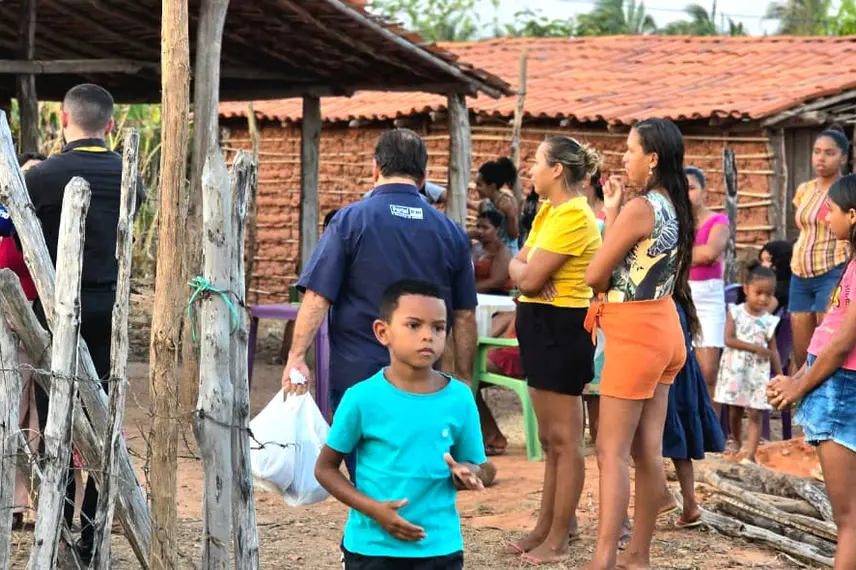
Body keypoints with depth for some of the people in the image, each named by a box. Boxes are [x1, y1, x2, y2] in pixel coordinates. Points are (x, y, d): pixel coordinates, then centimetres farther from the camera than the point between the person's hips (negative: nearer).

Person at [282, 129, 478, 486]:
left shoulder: (351, 221, -4)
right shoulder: (450, 232, 5)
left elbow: (317, 297, -11)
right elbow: (464, 316, 9)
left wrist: (297, 356, -10)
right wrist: (463, 381, 17)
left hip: (357, 375, -2)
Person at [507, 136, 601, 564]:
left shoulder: (573, 216, -17)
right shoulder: (549, 211, 14)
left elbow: (529, 279, -21)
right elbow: (518, 266, 11)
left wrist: (523, 270, 1)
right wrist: (527, 270, -11)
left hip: (561, 329, -10)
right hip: (542, 326, 10)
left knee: (564, 440, -3)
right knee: (550, 439, 16)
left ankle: (558, 541, 1)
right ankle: (548, 526, 24)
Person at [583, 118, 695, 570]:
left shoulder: (638, 208, -17)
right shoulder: (673, 208, 9)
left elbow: (595, 276, -12)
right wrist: (616, 213, 8)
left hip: (634, 334, -9)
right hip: (662, 330, 9)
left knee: (612, 451, -7)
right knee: (648, 450, 11)